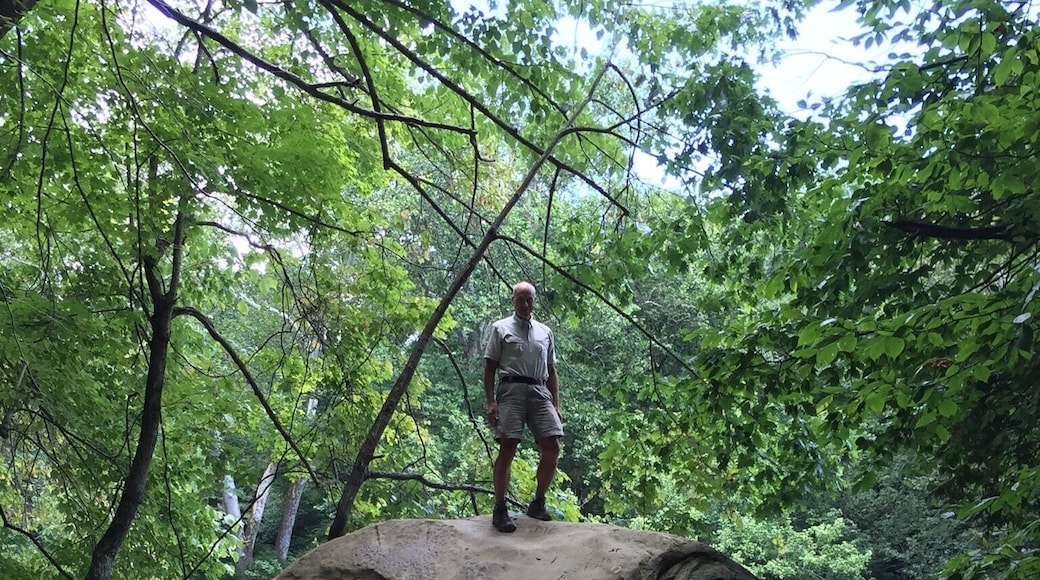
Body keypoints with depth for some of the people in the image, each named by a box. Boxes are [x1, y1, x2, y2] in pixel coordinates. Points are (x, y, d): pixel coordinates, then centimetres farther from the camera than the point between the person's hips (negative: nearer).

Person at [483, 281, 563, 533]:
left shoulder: (545, 332, 21)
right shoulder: (501, 328, 10)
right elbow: (489, 367, 5)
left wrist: (555, 404, 13)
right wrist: (491, 401, -6)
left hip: (540, 392, 4)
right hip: (512, 390, -4)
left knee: (551, 448, -5)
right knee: (507, 449, -9)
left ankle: (538, 503, 10)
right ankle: (500, 510, -3)